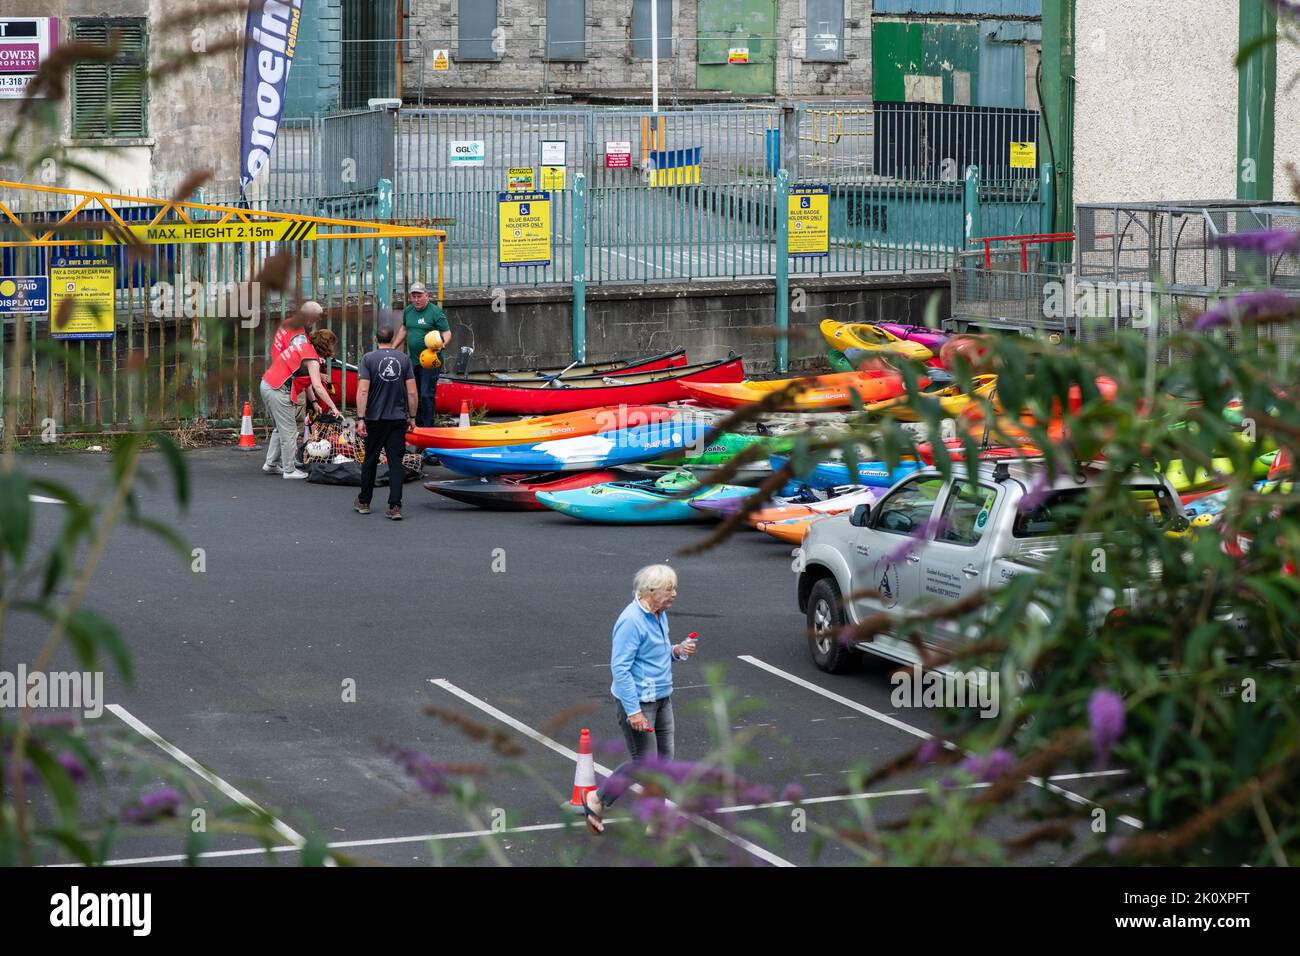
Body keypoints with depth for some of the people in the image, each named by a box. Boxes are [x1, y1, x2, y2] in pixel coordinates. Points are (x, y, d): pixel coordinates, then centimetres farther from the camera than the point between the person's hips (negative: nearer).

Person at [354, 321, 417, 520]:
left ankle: (364, 502, 24)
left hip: (374, 419, -1)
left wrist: (360, 419, -11)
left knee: (370, 461, 13)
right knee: (395, 462, 1)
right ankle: (395, 507, -6)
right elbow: (412, 392, 0)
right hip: (398, 419, 1)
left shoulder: (369, 359, -6)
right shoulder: (404, 359, 1)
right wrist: (411, 416, 10)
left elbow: (363, 391, -13)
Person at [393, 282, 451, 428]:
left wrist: (442, 345, -31)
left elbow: (447, 333, -11)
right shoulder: (408, 311, 11)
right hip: (413, 361, 7)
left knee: (427, 395, -10)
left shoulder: (436, 312, -11)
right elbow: (404, 329, 26)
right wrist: (393, 347, 23)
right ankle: (418, 426, 25)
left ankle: (428, 427, -5)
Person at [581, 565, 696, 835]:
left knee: (664, 759, 8)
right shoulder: (631, 621, -21)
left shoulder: (660, 615, 8)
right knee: (643, 762, -5)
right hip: (637, 701, -9)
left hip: (662, 698, 9)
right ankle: (597, 800, 14)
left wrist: (676, 651, 2)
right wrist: (633, 711, -24)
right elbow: (620, 668, -22)